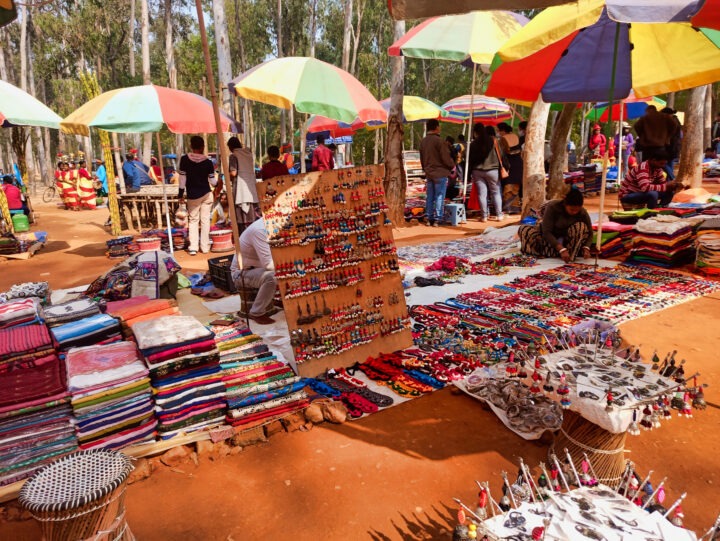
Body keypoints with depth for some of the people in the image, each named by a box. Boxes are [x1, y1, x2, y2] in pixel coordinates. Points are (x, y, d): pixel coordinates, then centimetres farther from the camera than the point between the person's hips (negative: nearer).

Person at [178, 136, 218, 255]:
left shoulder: (184, 159, -7)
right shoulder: (208, 162, -5)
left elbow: (182, 179, -5)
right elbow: (213, 182, -3)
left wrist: (181, 194, 4)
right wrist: (218, 182, 20)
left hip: (192, 195, 0)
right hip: (206, 194, 0)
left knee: (193, 220, 9)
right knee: (205, 220, 7)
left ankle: (193, 247, 3)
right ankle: (205, 247, 9)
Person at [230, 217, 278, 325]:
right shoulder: (259, 230, -28)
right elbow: (268, 265, -32)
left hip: (256, 268, 9)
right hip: (241, 273, -9)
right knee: (271, 277, -34)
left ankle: (268, 307, 7)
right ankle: (256, 313, -13)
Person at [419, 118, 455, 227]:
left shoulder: (423, 141, 8)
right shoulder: (439, 140, -14)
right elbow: (446, 157, -14)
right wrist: (452, 165, 3)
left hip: (428, 173, 7)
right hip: (440, 173, -7)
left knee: (429, 196, 10)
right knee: (439, 196, -2)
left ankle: (429, 219, 14)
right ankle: (437, 219, -3)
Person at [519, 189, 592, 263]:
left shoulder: (583, 213, -19)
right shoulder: (552, 207, -27)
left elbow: (589, 233, -8)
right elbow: (546, 232, -32)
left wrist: (586, 248, -29)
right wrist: (561, 249, -43)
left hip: (566, 239, 2)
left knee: (581, 226, -31)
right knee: (524, 230, -29)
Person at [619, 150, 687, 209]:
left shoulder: (657, 169, 1)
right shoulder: (642, 168, -26)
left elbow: (663, 183, 7)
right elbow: (645, 187, -38)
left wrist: (675, 186, -13)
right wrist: (666, 186, -32)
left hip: (640, 193, 9)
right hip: (627, 196, -9)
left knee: (669, 192, -1)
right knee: (653, 194, -33)